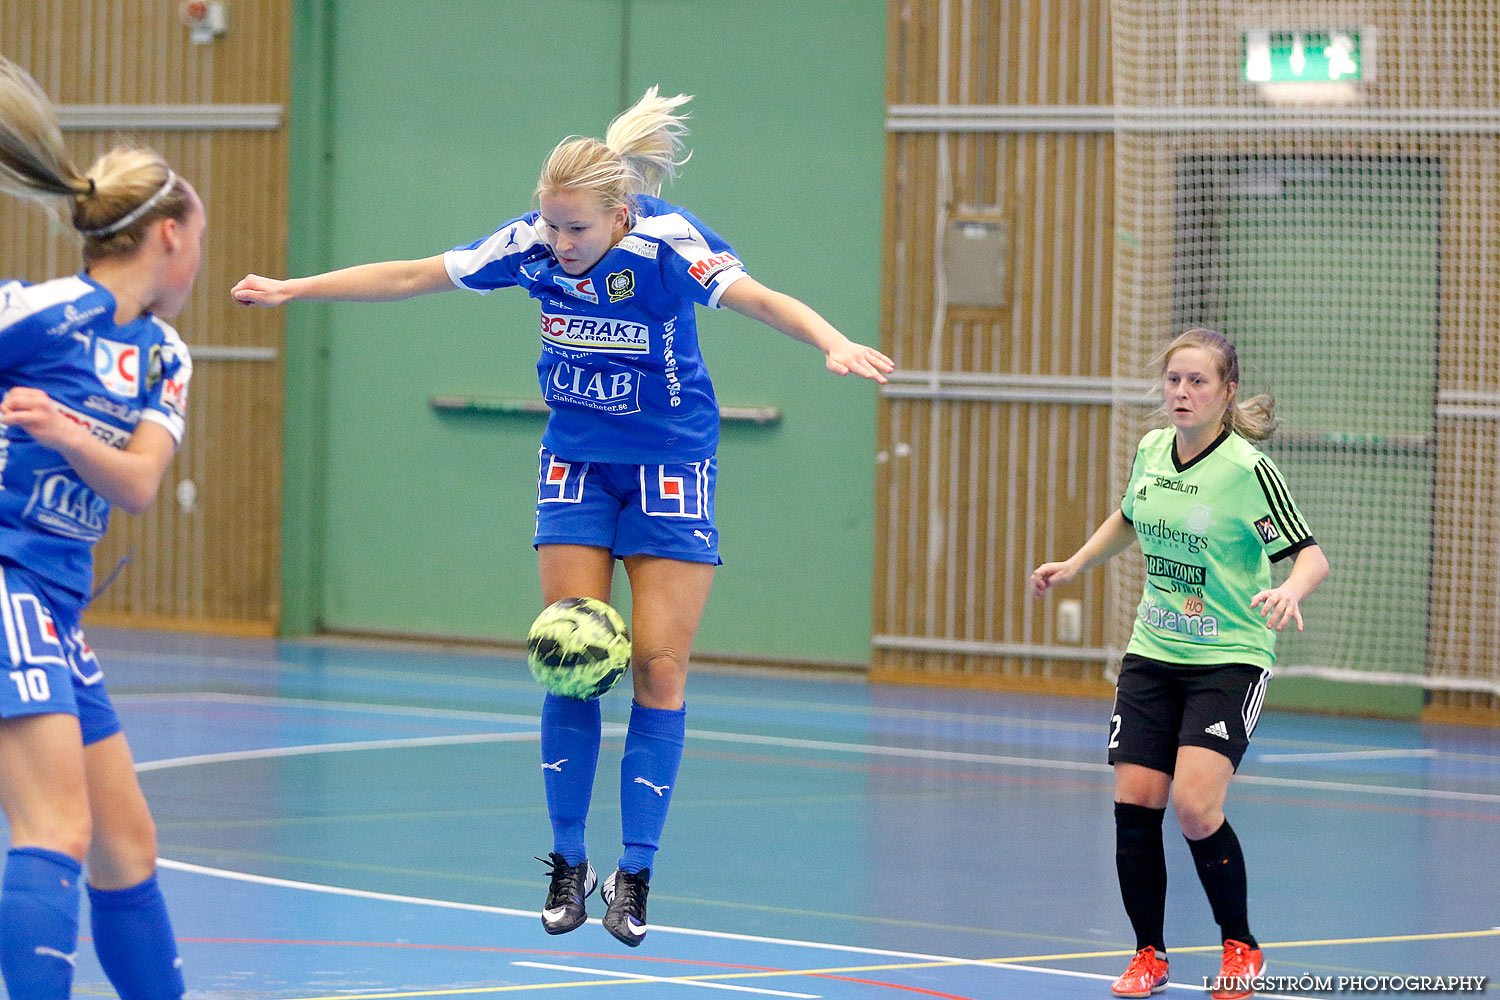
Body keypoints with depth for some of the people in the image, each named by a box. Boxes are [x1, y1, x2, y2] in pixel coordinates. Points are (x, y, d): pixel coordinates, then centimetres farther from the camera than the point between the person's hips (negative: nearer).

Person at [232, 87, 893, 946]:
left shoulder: (669, 243, -23)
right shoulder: (531, 243, -13)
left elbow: (759, 298, -39)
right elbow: (410, 277, -3)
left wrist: (835, 343, -58)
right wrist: (292, 290, -2)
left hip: (671, 468, -3)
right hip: (576, 462, 3)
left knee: (659, 667, -6)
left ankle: (637, 874, 1)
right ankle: (569, 862, 7)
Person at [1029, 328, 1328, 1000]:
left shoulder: (1247, 470, -15)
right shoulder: (1150, 453, 3)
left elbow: (1311, 556, -17)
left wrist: (1289, 590, -37)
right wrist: (1074, 565, 25)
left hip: (1230, 659, -6)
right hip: (1153, 652, 6)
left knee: (1196, 809, -19)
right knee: (1134, 803, -4)